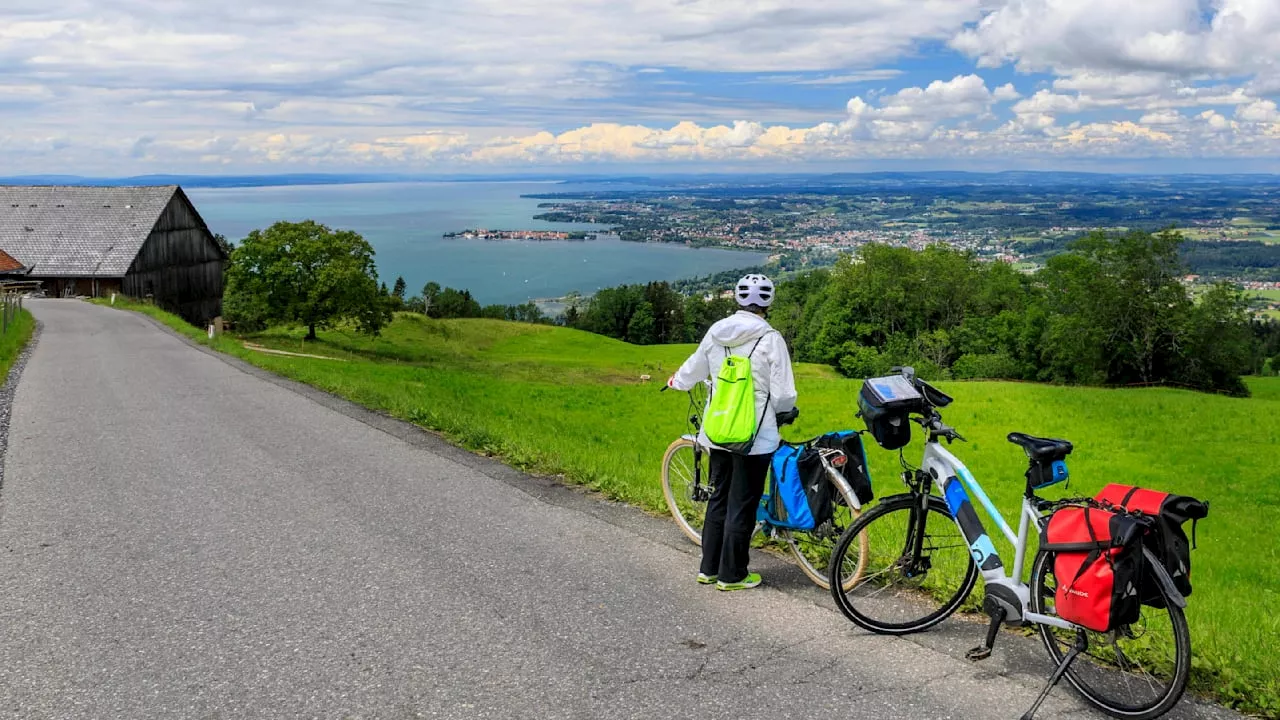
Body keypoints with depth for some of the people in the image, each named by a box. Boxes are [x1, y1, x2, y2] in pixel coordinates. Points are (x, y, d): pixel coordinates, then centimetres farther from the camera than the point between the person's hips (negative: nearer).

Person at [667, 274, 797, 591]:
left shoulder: (716, 332, 1)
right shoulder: (770, 338, -13)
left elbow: (693, 369, 17)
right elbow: (783, 394, -12)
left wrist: (675, 381, 39)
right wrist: (787, 412, 11)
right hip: (755, 435, -5)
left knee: (719, 498, 18)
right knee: (742, 505, 5)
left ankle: (708, 568, 26)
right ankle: (732, 575, 14)